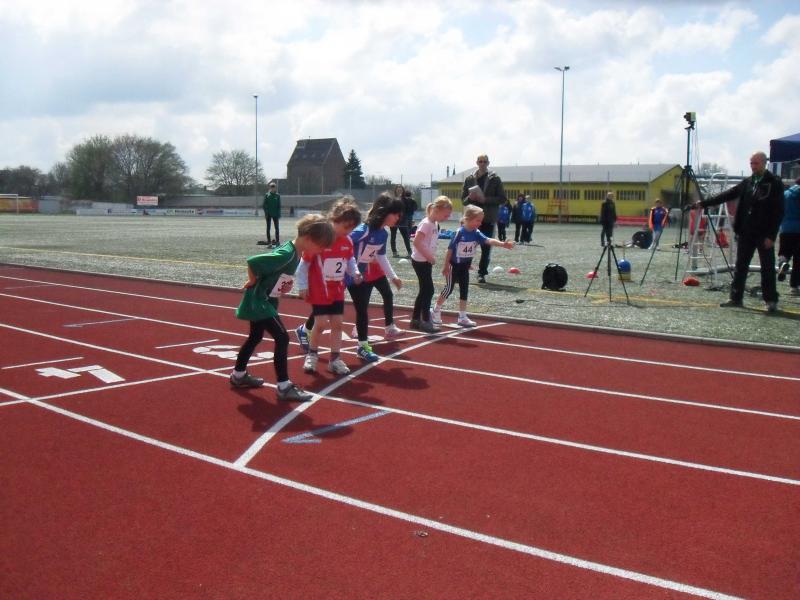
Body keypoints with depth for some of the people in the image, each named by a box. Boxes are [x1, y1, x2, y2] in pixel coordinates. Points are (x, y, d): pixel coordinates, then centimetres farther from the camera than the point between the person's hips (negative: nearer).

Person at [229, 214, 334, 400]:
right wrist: (253, 283, -15)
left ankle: (238, 375, 40)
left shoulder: (295, 254, 1)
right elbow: (252, 262, -31)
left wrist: (283, 286, 1)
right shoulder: (286, 254, -28)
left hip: (264, 300, 10)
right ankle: (284, 386, -4)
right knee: (282, 338, -10)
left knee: (256, 337, 23)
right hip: (259, 301, -10)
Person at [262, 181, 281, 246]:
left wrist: (279, 214, -2)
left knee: (277, 228, 0)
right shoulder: (267, 195, -1)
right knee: (268, 228, 5)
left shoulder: (277, 195, 2)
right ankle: (269, 241, 10)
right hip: (268, 214, 0)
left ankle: (277, 241, 5)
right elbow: (264, 205, 0)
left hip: (275, 214, 0)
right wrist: (266, 213, -8)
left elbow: (279, 206, 4)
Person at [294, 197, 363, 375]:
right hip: (319, 290, -5)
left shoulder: (347, 241, -2)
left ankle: (335, 359, 15)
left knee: (337, 323, 5)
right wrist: (302, 286, -11)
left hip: (337, 290, 5)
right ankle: (312, 354, 21)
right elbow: (304, 263, -13)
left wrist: (355, 273, -5)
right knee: (320, 323, -3)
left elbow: (350, 259, 14)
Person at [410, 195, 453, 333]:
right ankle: (426, 322, 0)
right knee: (428, 290, -6)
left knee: (424, 290, 14)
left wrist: (431, 256, 6)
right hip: (420, 261, -9)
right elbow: (416, 242, -24)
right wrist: (429, 256, -20)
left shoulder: (435, 223, 9)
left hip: (426, 261, 9)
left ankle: (415, 319, 23)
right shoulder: (426, 223, -19)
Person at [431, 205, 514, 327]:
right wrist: (446, 266, -15)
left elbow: (488, 240, -20)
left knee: (464, 290, 9)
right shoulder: (460, 232, -21)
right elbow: (450, 249, -17)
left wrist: (503, 244, -36)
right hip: (454, 265, -6)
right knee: (449, 289, 1)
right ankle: (435, 312, 18)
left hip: (465, 266, 6)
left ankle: (462, 317, 17)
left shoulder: (476, 233, -6)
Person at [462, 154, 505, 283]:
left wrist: (485, 199, -14)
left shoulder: (494, 179, 1)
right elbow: (463, 199, 12)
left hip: (488, 218, -1)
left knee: (486, 247, 1)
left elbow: (502, 198, -2)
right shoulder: (470, 179, 8)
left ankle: (482, 273, 10)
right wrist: (470, 198, -10)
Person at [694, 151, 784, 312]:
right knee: (740, 266, 8)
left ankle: (771, 301, 10)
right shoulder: (747, 182, 10)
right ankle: (736, 298, 15)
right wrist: (704, 203, 2)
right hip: (746, 232, 5)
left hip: (764, 234, -5)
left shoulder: (775, 183, -6)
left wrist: (771, 235, -15)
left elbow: (779, 211, -10)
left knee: (767, 268, 2)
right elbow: (726, 195, 9)